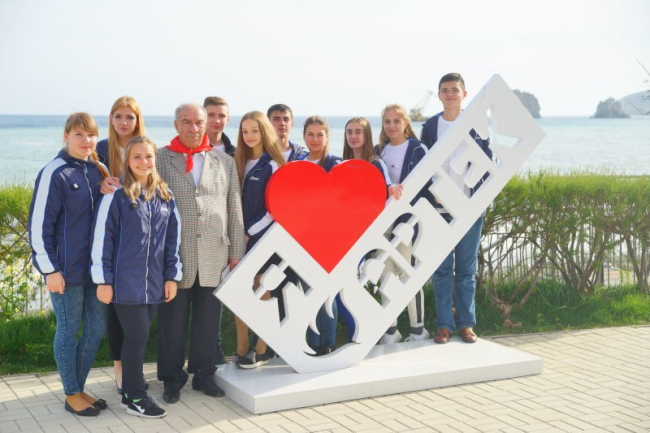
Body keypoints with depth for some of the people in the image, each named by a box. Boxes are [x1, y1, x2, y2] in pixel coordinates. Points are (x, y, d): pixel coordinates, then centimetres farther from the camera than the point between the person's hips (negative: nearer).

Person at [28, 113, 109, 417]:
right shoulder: (54, 174, -11)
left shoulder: (98, 171, 8)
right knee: (69, 331, 5)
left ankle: (79, 388, 27)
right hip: (67, 270, -6)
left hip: (95, 266, 7)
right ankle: (72, 395, 19)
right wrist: (49, 269, -13)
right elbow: (38, 224, -12)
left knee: (96, 329, 11)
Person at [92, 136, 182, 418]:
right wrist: (103, 280, -8)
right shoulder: (117, 196, -6)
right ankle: (135, 398, 11)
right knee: (137, 337, -1)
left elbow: (172, 239, 12)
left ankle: (131, 390, 22)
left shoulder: (165, 197, 9)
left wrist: (171, 276, 8)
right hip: (126, 282, -4)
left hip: (154, 283, 4)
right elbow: (102, 239, -6)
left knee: (138, 337, 11)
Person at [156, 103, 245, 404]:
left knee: (208, 319, 8)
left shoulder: (225, 162, 12)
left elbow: (235, 210, 11)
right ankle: (172, 378, 18)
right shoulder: (160, 159, 5)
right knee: (173, 320, 5)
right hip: (174, 255, -2)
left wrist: (236, 252, 8)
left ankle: (204, 374, 23)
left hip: (214, 255, 2)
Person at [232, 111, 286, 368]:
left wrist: (250, 231, -11)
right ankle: (242, 348, 11)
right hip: (241, 237, 5)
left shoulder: (271, 166, -6)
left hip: (262, 237, -5)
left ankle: (262, 349, 11)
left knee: (261, 293, 2)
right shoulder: (241, 162, 11)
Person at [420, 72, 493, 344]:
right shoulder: (430, 126, 6)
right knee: (442, 268, 2)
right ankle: (444, 324, 8)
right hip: (439, 209, 0)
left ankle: (466, 323, 13)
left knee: (466, 268, 6)